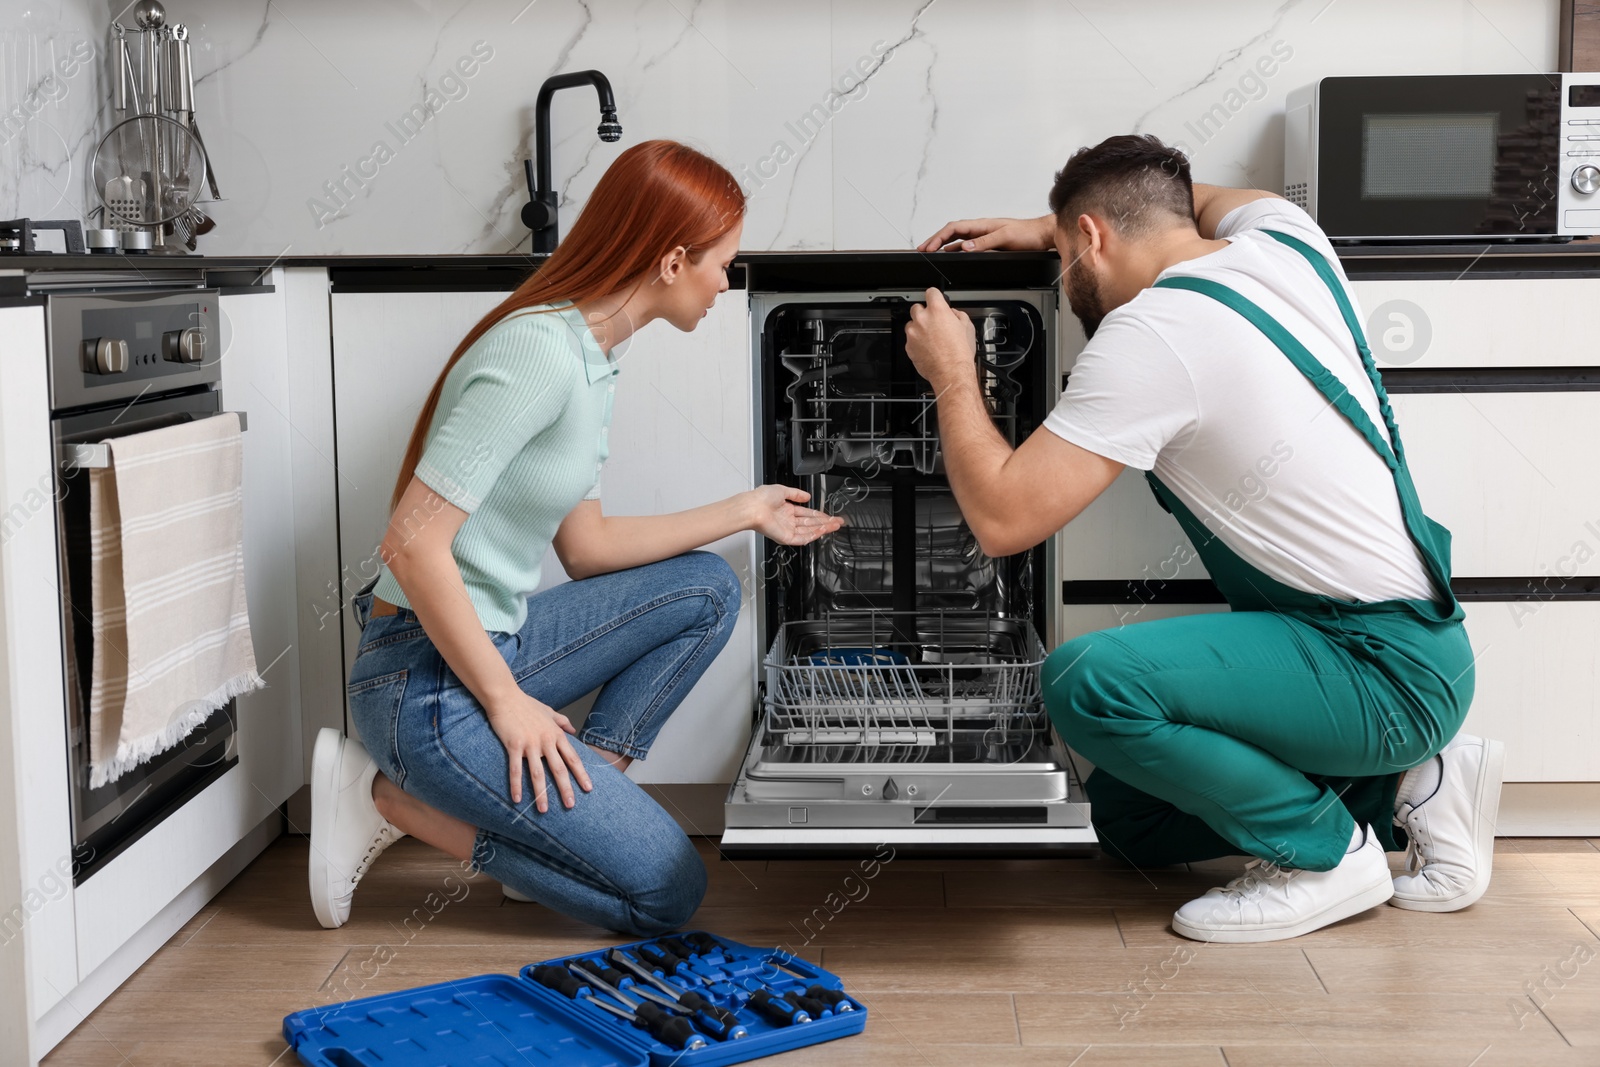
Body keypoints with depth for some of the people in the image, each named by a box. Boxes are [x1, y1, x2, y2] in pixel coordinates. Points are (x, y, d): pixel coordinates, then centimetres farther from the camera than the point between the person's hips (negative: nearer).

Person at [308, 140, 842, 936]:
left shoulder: (592, 360, 8)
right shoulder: (538, 350, -22)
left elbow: (584, 546, 13)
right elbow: (414, 546, -24)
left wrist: (744, 511, 19)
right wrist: (508, 703, -17)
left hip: (496, 642, 9)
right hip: (428, 683, -9)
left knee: (706, 590, 11)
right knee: (666, 893, -5)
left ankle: (561, 812, 5)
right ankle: (388, 799, -2)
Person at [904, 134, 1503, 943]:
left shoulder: (1149, 334, -21)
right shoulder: (1285, 241, 5)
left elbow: (1004, 518, -22)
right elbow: (1204, 200, 32)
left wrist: (951, 375, -5)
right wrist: (1039, 228, 29)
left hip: (1385, 671, -9)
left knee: (1087, 681, -29)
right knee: (1126, 815, 17)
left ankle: (1325, 850, -8)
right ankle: (1410, 785, 14)